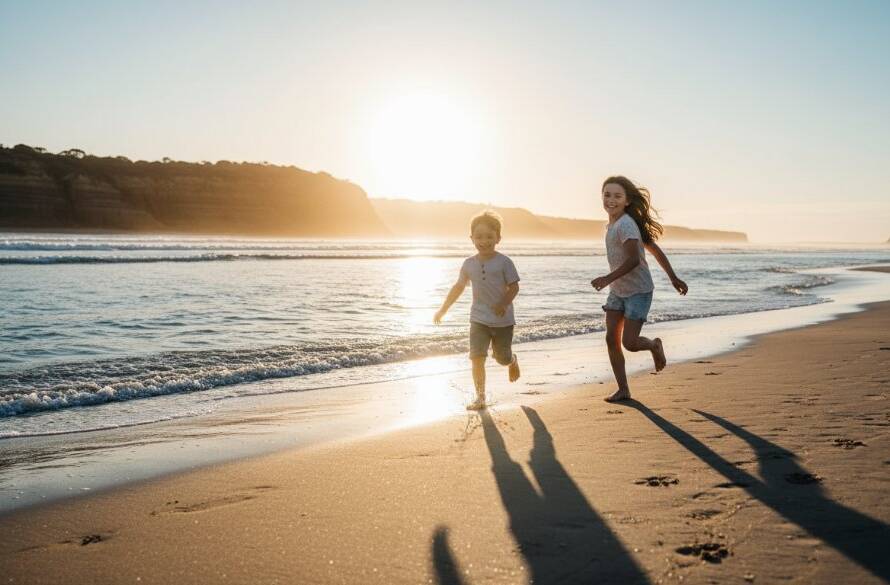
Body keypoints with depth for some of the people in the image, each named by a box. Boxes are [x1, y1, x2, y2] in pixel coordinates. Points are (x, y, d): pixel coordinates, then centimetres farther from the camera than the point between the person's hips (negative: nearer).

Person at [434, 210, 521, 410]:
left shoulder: (504, 262, -8)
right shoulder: (469, 264, 4)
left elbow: (514, 287, -8)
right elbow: (458, 287, 16)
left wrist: (504, 303, -27)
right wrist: (443, 310, 20)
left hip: (503, 319, -2)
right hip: (479, 319, 2)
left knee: (503, 358, 10)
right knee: (477, 357, -11)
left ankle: (513, 361, 48)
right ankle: (480, 397, -2)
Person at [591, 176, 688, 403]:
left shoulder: (626, 225, -20)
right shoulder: (611, 225, 8)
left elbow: (633, 260, -30)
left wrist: (608, 278, -35)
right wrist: (673, 278, 16)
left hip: (638, 291, -9)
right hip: (617, 291, 9)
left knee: (629, 342, -10)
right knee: (611, 339, 1)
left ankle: (654, 345, 25)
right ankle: (623, 390, 10)